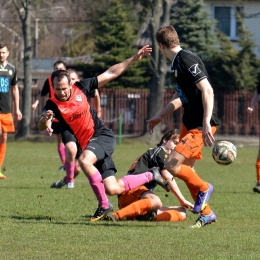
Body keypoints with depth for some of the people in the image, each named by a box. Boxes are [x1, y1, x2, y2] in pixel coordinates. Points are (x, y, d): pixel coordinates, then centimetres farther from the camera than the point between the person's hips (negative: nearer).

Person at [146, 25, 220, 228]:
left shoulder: (187, 60, -17)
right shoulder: (177, 62, 13)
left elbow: (207, 91, -25)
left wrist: (206, 124, -30)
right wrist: (159, 117, 31)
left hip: (201, 125, -10)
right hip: (189, 122, 10)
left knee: (172, 164, -16)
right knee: (186, 169, 12)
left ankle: (203, 188, 8)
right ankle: (206, 213, 23)